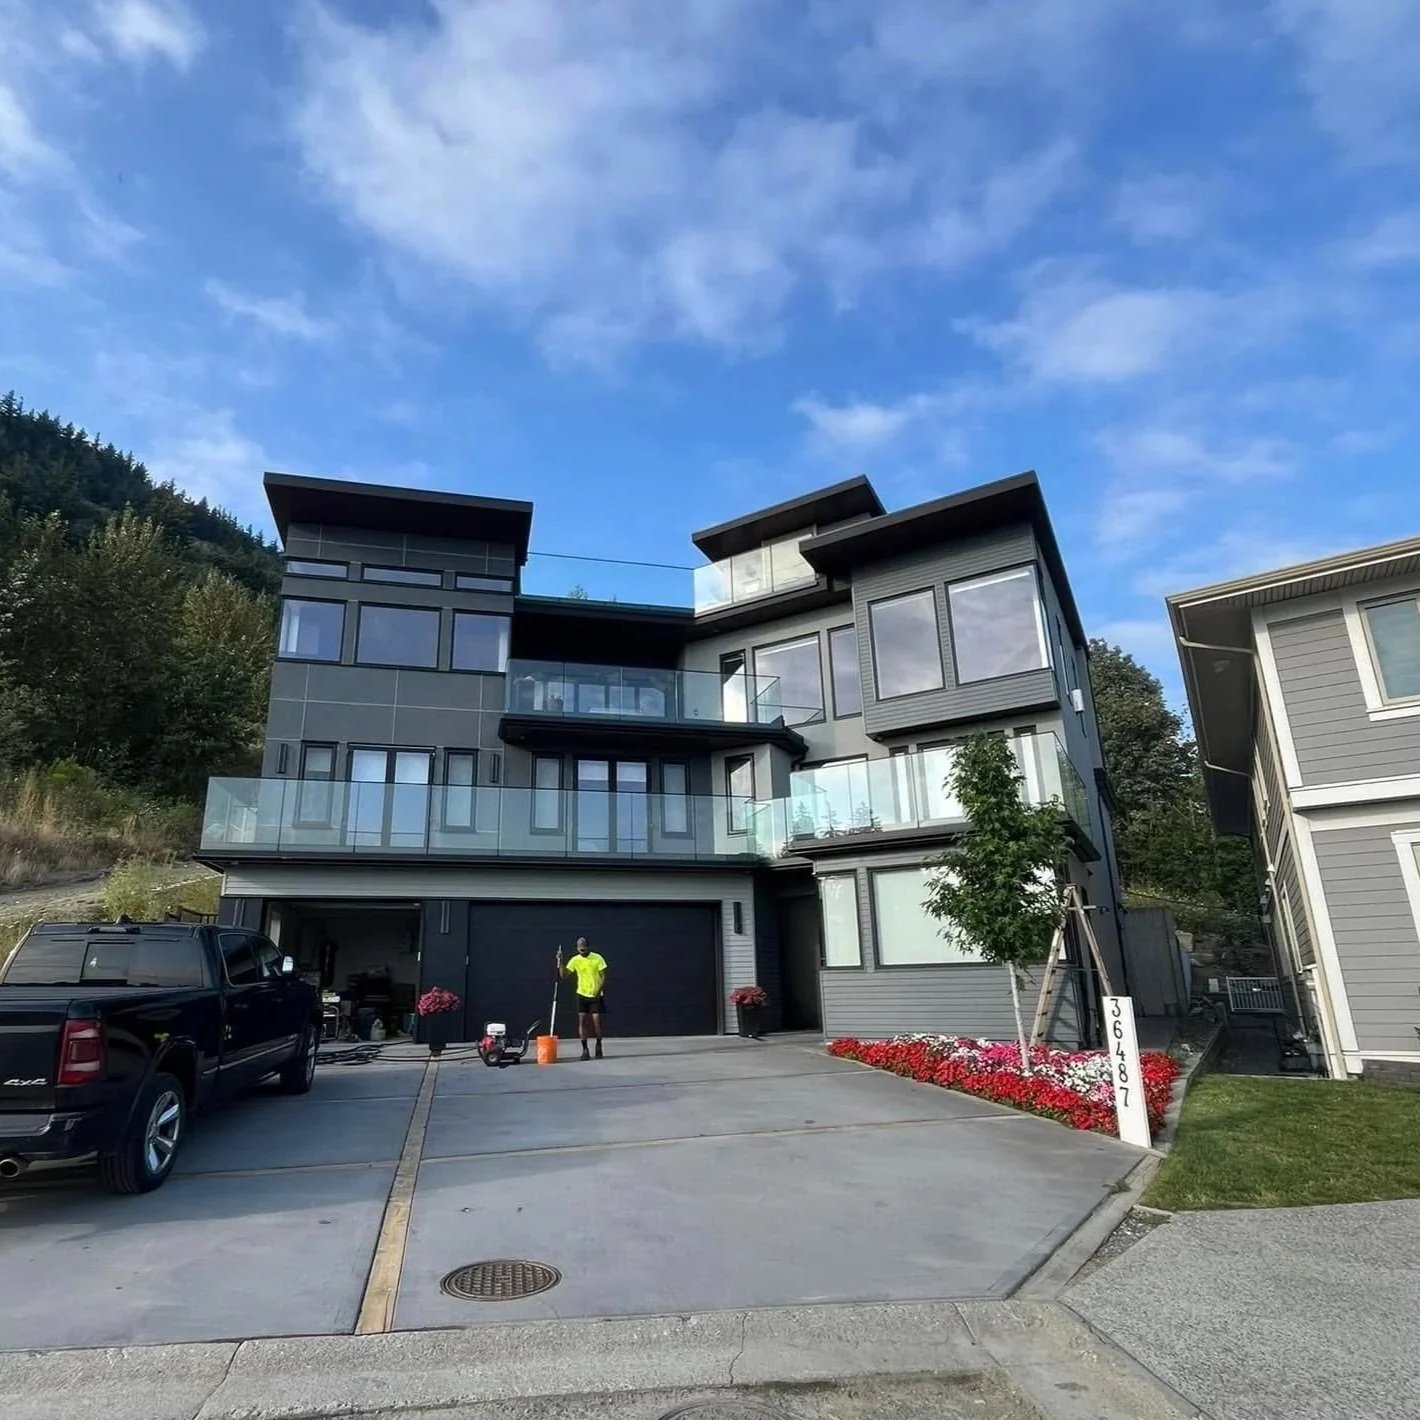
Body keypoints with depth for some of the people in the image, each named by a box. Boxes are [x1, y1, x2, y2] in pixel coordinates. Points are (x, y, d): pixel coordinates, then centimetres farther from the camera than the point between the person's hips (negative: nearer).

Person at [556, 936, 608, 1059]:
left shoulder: (597, 958, -9)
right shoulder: (575, 960, -3)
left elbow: (603, 976, -7)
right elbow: (564, 975, -8)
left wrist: (599, 990, -18)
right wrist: (560, 961, -20)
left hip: (596, 995, -2)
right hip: (582, 994, 2)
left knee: (597, 1021, -3)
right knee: (582, 1021, -5)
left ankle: (599, 1047, 19)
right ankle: (584, 1049, 3)